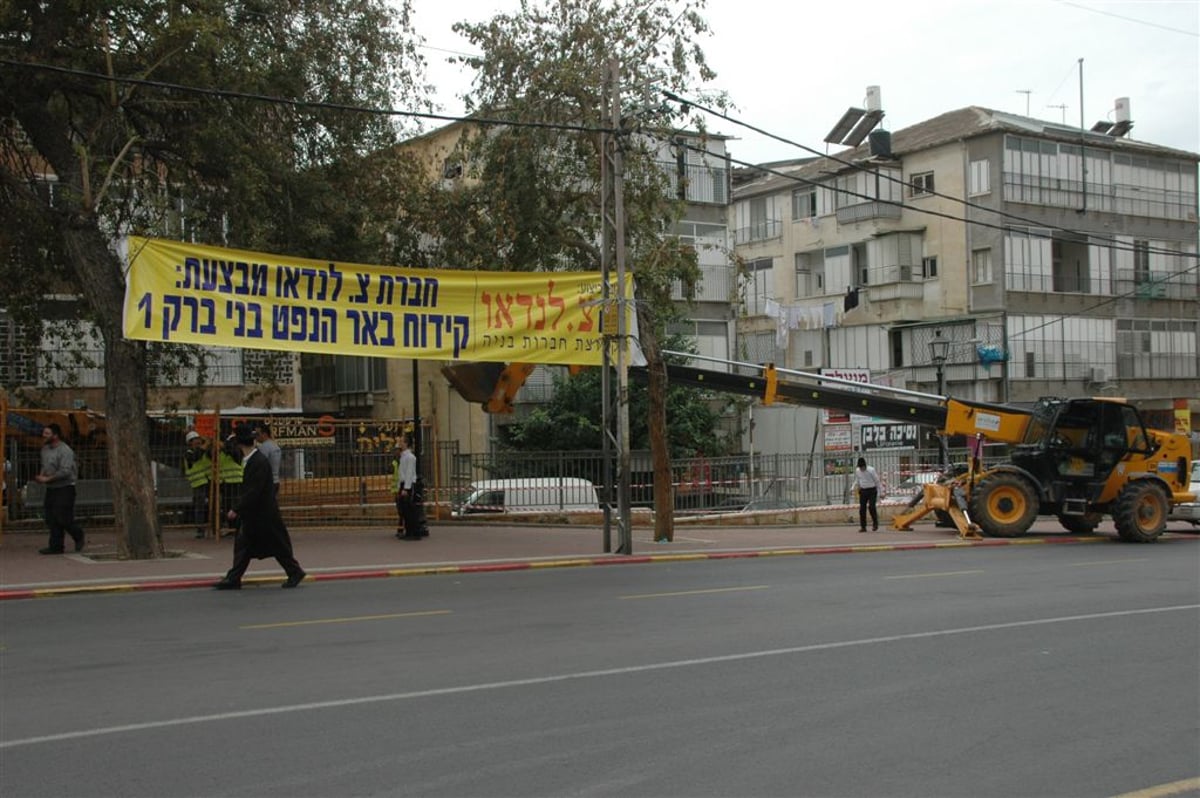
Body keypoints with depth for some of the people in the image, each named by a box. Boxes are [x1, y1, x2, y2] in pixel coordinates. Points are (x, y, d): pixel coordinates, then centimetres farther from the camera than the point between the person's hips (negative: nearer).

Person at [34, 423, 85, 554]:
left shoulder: (65, 451, -16)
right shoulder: (45, 449, 12)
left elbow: (65, 471, -24)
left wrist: (47, 479, -20)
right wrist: (41, 476, 1)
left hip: (65, 489, -8)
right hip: (51, 489, 8)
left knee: (63, 519, -9)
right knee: (52, 519, 5)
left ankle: (78, 536, 15)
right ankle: (56, 547, 8)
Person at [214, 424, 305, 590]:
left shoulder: (260, 462, -22)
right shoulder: (250, 460, 6)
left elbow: (254, 491, -24)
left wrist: (236, 509, -22)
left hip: (264, 513, -9)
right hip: (251, 513, 9)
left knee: (278, 545, 2)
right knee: (242, 543, 7)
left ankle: (295, 572, 15)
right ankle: (233, 579, 9)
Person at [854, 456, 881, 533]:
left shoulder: (871, 470, -14)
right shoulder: (857, 471, 0)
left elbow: (877, 481, -6)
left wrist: (878, 493, -5)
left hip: (872, 490, -4)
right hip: (863, 491, 4)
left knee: (871, 507, -16)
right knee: (862, 508, 0)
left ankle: (875, 524, 4)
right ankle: (863, 526, 7)